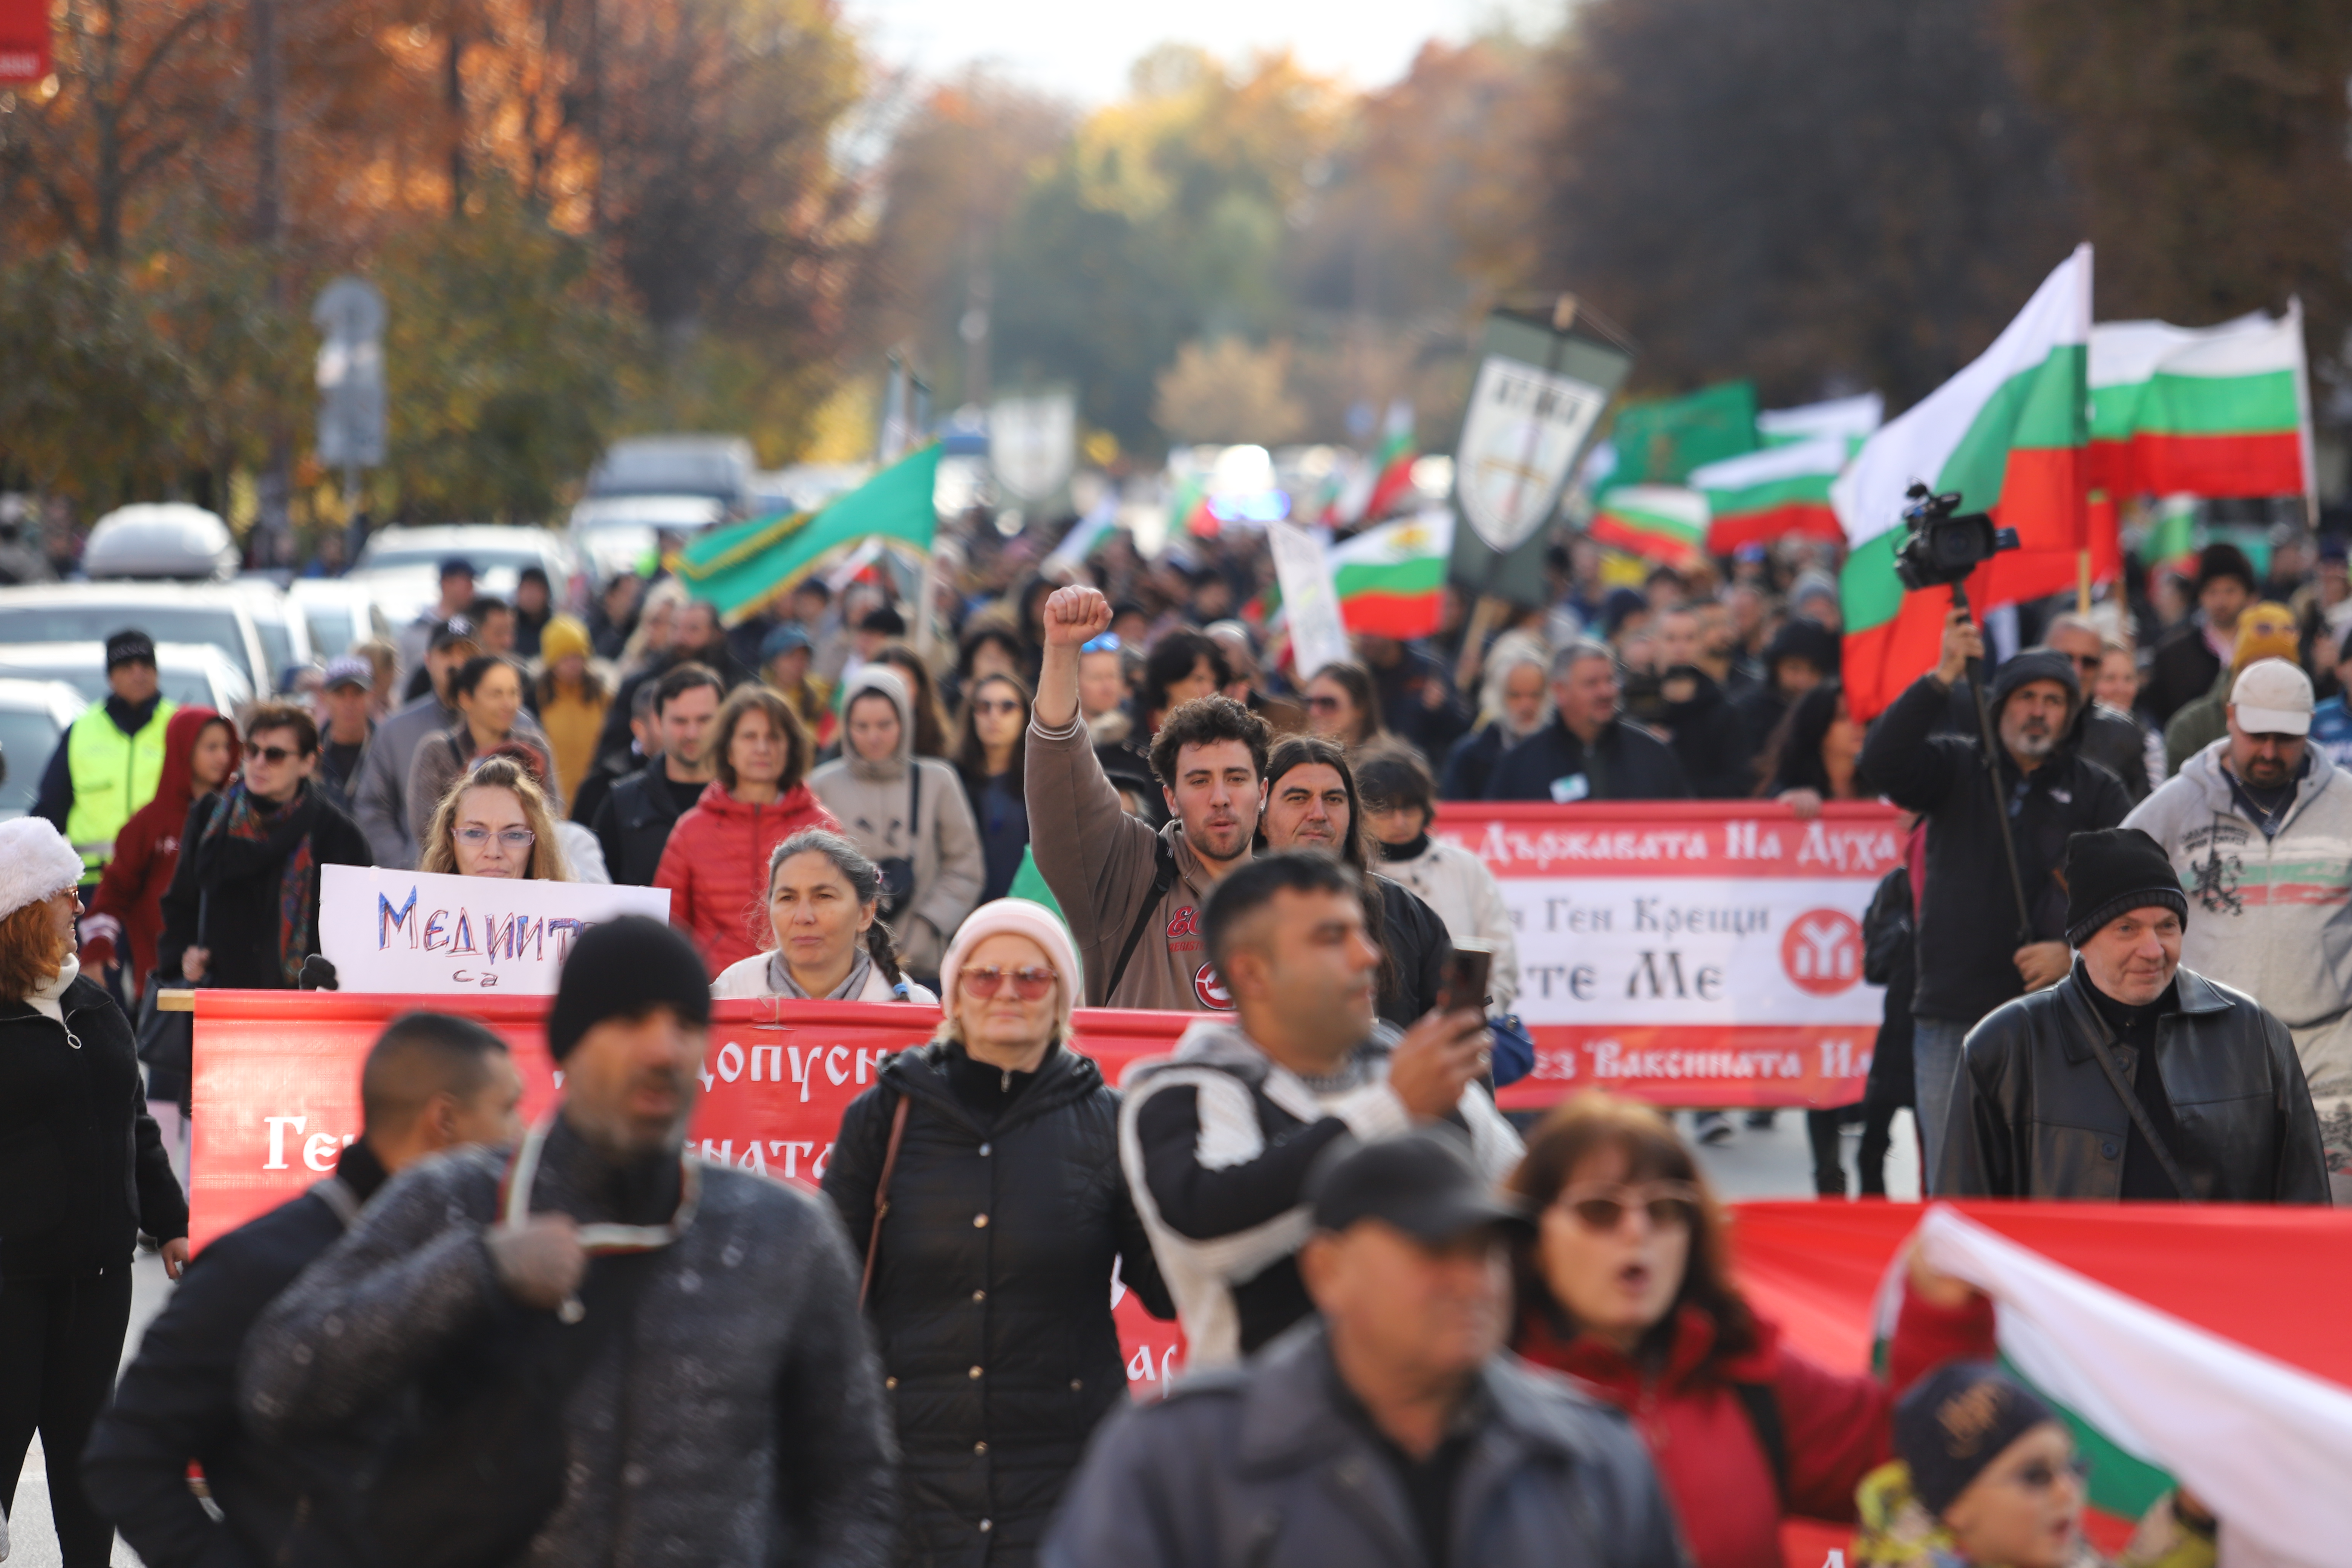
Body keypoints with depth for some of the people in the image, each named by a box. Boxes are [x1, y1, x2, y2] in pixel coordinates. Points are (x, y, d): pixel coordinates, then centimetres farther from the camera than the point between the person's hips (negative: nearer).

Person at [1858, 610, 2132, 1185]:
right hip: (1953, 1014, 1)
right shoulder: (1956, 768, 8)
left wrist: (2074, 952, -10)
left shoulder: (2095, 792, 8)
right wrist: (1942, 678, -17)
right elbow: (1881, 762, -10)